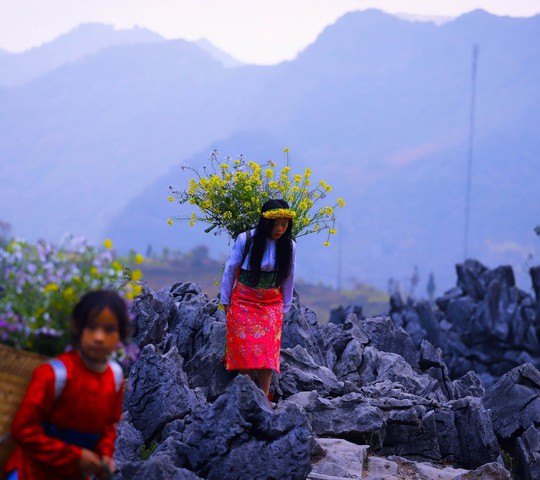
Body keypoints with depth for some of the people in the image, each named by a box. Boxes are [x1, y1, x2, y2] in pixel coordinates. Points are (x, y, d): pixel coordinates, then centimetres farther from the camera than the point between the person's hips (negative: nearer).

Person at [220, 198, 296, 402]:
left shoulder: (288, 246, -6)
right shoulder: (245, 240, -15)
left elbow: (288, 279, 7)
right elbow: (230, 270, -3)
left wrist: (284, 308, 12)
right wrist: (225, 301, 3)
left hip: (271, 304, 2)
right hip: (243, 302, -2)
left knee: (268, 350, -6)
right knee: (245, 349, -4)